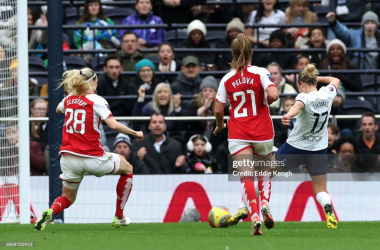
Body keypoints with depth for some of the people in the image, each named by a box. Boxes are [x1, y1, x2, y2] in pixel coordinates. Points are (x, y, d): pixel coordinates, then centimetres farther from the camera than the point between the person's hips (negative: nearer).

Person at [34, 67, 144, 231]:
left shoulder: (68, 99, 8)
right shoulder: (97, 101, -9)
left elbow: (58, 110, 32)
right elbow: (114, 125, -19)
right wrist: (135, 133, -7)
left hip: (68, 159, 5)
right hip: (92, 158, -5)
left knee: (68, 198, 20)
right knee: (128, 169, 22)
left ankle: (51, 211, -17)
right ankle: (119, 218, 22)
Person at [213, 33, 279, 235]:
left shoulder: (227, 79, 1)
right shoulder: (260, 73, -5)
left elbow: (218, 110, 2)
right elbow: (273, 95, -20)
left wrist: (220, 126, 22)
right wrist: (265, 103, 3)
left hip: (238, 135, 0)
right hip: (262, 133, 0)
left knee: (246, 177, -9)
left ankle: (254, 216, -29)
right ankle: (265, 204, 0)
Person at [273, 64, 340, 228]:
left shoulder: (304, 97, -19)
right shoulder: (327, 94, -2)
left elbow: (298, 106, -44)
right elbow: (335, 81, 22)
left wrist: (288, 115, -63)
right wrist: (318, 78, 26)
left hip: (295, 147, -5)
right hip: (319, 150, 5)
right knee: (320, 191, 9)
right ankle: (328, 209, -26)